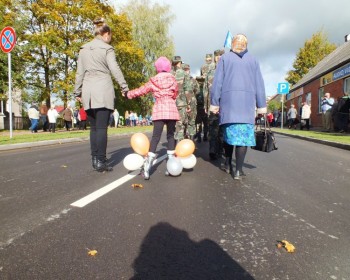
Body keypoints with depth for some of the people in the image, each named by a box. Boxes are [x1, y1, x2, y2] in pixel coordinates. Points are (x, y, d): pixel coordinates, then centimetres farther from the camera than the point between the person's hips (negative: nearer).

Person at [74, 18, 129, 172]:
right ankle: (101, 162, -7)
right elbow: (115, 69, -6)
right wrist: (124, 87, -2)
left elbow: (79, 72, 15)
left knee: (93, 127, 10)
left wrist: (78, 91, 18)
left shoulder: (83, 49, 16)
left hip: (88, 91, 5)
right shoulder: (107, 48, 1)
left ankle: (94, 160, 10)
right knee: (101, 127, -6)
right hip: (103, 90, -5)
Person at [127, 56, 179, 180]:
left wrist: (129, 93, 32)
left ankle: (148, 162, -16)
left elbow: (141, 90, 15)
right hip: (171, 109, 1)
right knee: (170, 135, 9)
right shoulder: (173, 80, 8)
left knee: (156, 136, -5)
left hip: (159, 110, -1)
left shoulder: (153, 81, 7)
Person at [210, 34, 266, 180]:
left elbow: (217, 81, 2)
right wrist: (261, 105, 11)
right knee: (244, 133, -2)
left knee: (229, 132, 12)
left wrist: (214, 102, 3)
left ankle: (228, 163, 15)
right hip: (247, 101, 0)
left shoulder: (225, 58, 10)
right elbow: (259, 84, 10)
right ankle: (238, 170, -4)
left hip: (228, 99, 0)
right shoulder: (253, 60, 14)